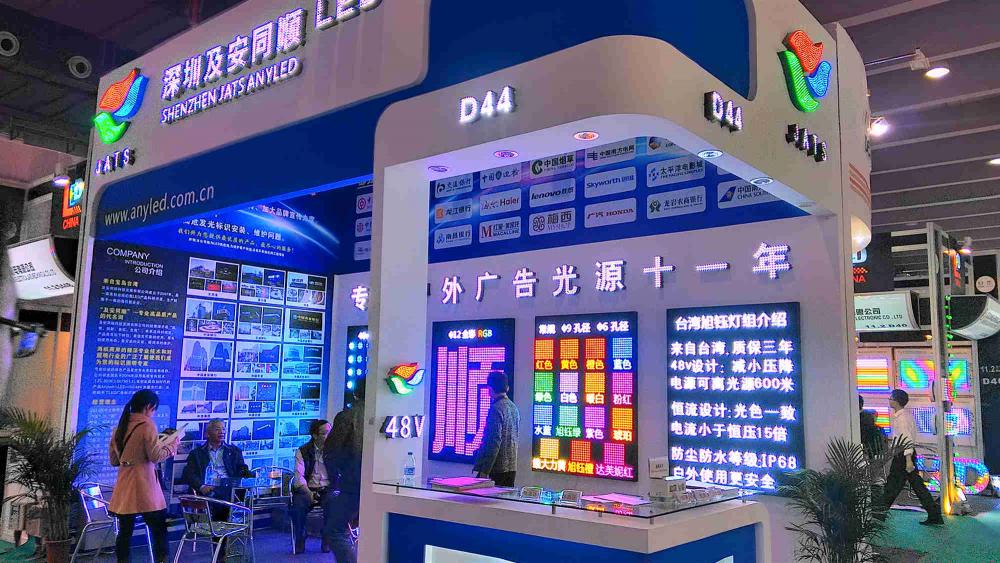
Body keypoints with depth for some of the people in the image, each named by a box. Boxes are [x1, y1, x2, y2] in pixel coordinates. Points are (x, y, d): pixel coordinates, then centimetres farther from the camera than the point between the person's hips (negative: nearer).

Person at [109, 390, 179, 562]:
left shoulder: (120, 427, 11)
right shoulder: (147, 425, -9)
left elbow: (114, 460, 17)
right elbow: (156, 456, -12)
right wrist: (173, 442, 1)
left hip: (124, 488, 6)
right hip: (144, 487, -6)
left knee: (125, 532, 8)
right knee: (159, 530, 2)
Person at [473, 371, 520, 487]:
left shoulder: (496, 409, -15)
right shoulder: (514, 407, 11)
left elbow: (494, 442, -20)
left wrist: (484, 470, -18)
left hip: (497, 469, -8)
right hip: (512, 467, 8)